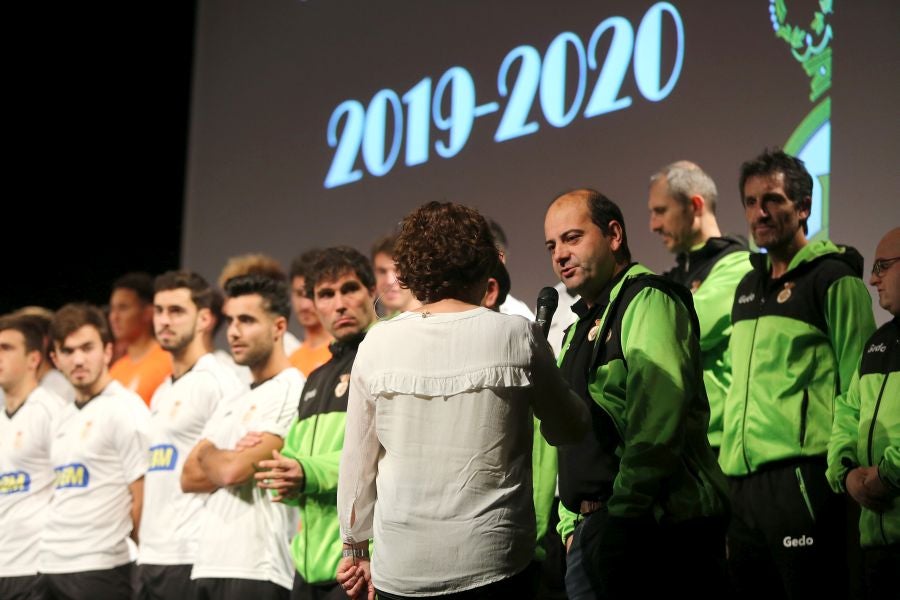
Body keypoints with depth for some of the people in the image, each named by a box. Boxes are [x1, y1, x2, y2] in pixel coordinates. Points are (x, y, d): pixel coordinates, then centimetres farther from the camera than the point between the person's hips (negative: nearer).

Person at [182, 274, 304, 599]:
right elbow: (189, 478, 13)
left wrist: (208, 454, 7)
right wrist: (230, 459, -6)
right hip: (209, 565, 8)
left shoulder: (292, 390, -8)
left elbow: (235, 471, -15)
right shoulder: (232, 404, 21)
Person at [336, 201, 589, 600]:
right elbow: (567, 430, 8)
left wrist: (355, 548, 17)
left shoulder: (378, 345, -1)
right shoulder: (517, 338, -5)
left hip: (400, 567, 2)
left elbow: (357, 460, 4)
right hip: (491, 564, -2)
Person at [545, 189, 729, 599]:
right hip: (591, 529, 9)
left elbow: (656, 429, -20)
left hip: (654, 529, -9)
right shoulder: (581, 327, 21)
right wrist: (572, 523, 15)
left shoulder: (648, 301, -9)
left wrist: (623, 516, -20)